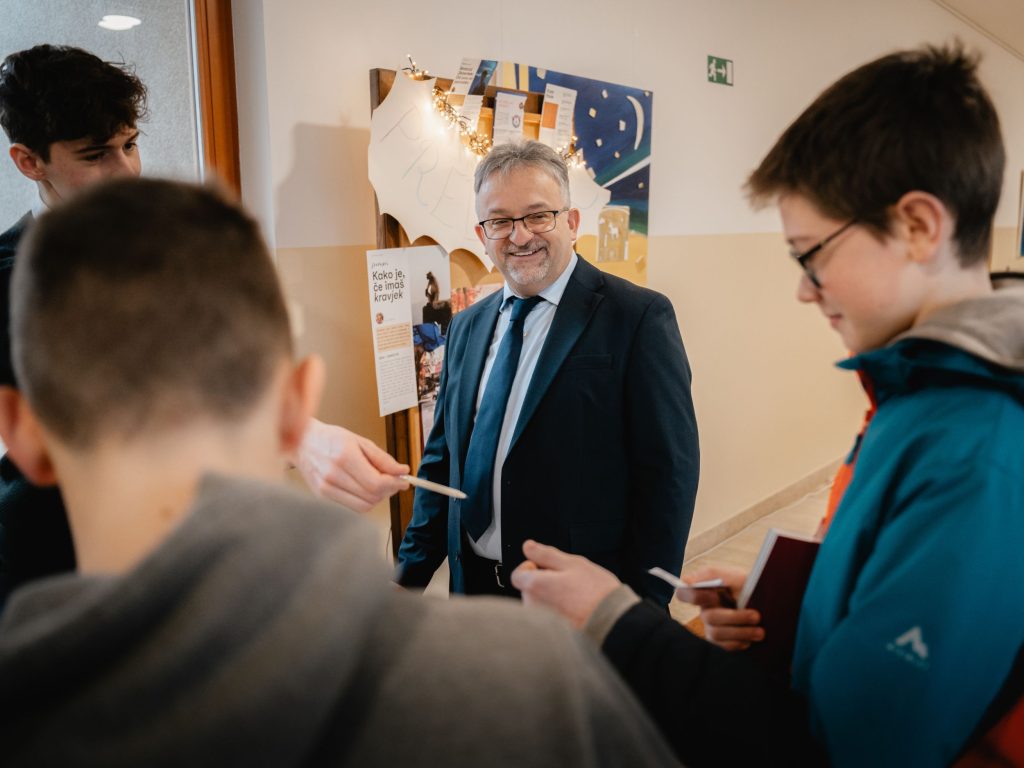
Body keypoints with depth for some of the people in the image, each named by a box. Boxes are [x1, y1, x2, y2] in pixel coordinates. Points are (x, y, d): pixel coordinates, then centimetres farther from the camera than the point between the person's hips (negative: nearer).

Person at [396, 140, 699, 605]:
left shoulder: (638, 317, -13)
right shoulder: (466, 327, 7)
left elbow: (667, 473, -14)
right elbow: (441, 458, 10)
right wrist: (410, 576, 7)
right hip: (474, 583, 5)